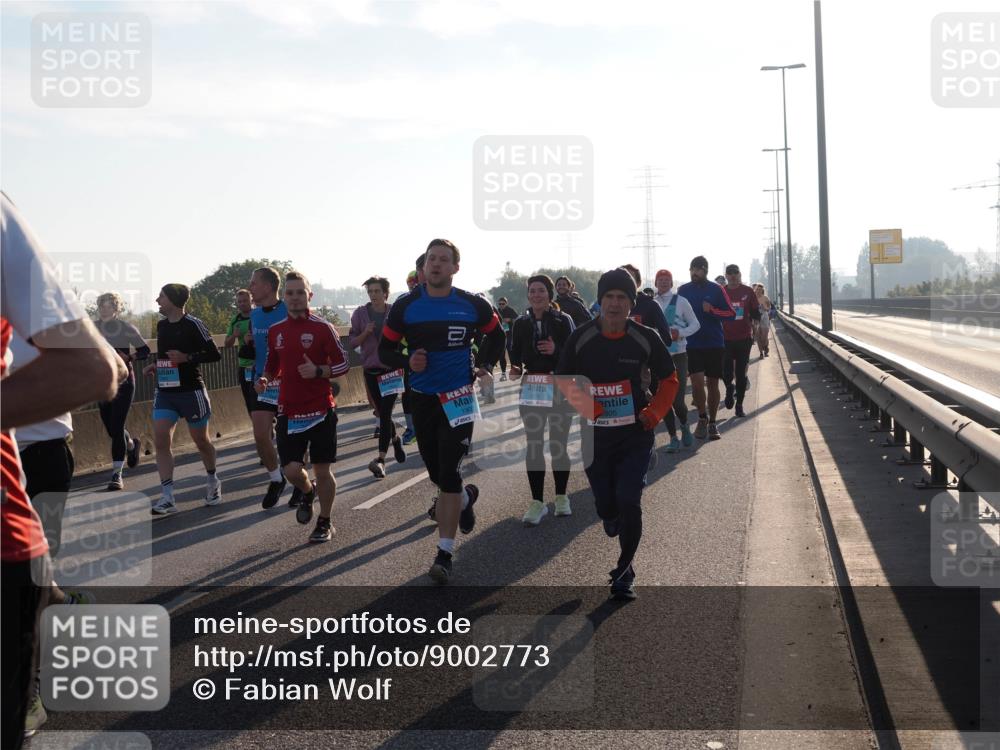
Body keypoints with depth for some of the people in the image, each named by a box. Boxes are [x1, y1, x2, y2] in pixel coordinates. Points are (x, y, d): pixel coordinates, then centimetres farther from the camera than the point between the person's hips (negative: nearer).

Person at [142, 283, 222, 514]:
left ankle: (212, 481, 36)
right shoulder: (161, 325, 10)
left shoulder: (192, 325, -11)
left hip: (191, 391, -5)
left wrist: (187, 358, -22)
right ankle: (168, 498, -11)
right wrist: (155, 365, 7)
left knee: (201, 440, 9)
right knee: (161, 440, -10)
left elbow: (214, 354, -12)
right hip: (164, 392, 6)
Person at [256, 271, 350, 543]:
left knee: (323, 470, 2)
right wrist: (265, 378, -1)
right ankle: (307, 493, 30)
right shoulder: (275, 330, 7)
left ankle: (325, 523, 21)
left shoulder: (322, 328, -6)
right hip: (288, 411, 3)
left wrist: (318, 371, -20)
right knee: (291, 470, -5)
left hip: (321, 410, -3)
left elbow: (342, 364, -4)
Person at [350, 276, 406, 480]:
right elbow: (351, 343, 3)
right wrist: (365, 333, -15)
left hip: (391, 369, -3)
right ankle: (395, 439, 41)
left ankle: (381, 459, -16)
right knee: (382, 413, 12)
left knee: (385, 413, -12)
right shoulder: (360, 314, 2)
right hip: (371, 370, 3)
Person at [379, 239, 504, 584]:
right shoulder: (405, 307, -3)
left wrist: (484, 367, 4)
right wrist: (407, 362, -16)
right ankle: (466, 497, 49)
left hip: (459, 399, -2)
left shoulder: (473, 306, -4)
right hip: (422, 399, 3)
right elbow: (385, 349, 3)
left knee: (449, 476, -10)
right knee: (436, 472, 14)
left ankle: (445, 553, -5)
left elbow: (496, 336, 16)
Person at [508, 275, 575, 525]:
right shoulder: (521, 323, 6)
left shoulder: (563, 320, -3)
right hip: (531, 388, 2)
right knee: (533, 446, 1)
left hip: (560, 388, -2)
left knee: (559, 446, 5)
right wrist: (515, 369, -10)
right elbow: (515, 354, 10)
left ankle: (561, 497, 21)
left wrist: (556, 350, -25)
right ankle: (537, 502, 6)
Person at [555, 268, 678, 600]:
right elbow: (563, 381, 4)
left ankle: (625, 571, 7)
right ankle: (612, 519, 49)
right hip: (594, 435, 1)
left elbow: (669, 380, 8)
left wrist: (653, 414, -5)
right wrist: (580, 409, -13)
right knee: (606, 504, 9)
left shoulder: (646, 339, -5)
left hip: (635, 435, -1)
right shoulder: (581, 338, -5)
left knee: (629, 501, -13)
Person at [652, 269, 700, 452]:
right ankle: (673, 438, 13)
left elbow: (695, 324, 4)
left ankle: (684, 426, 23)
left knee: (677, 400, -8)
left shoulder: (680, 301, 0)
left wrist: (680, 333, -13)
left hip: (678, 355, -3)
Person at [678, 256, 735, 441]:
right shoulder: (683, 290, 4)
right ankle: (702, 417, 11)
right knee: (697, 382, -13)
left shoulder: (717, 290, -1)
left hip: (715, 344, 0)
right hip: (692, 345, 0)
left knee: (712, 384, 7)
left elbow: (731, 313, -3)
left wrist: (712, 310, -16)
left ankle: (712, 423, 20)